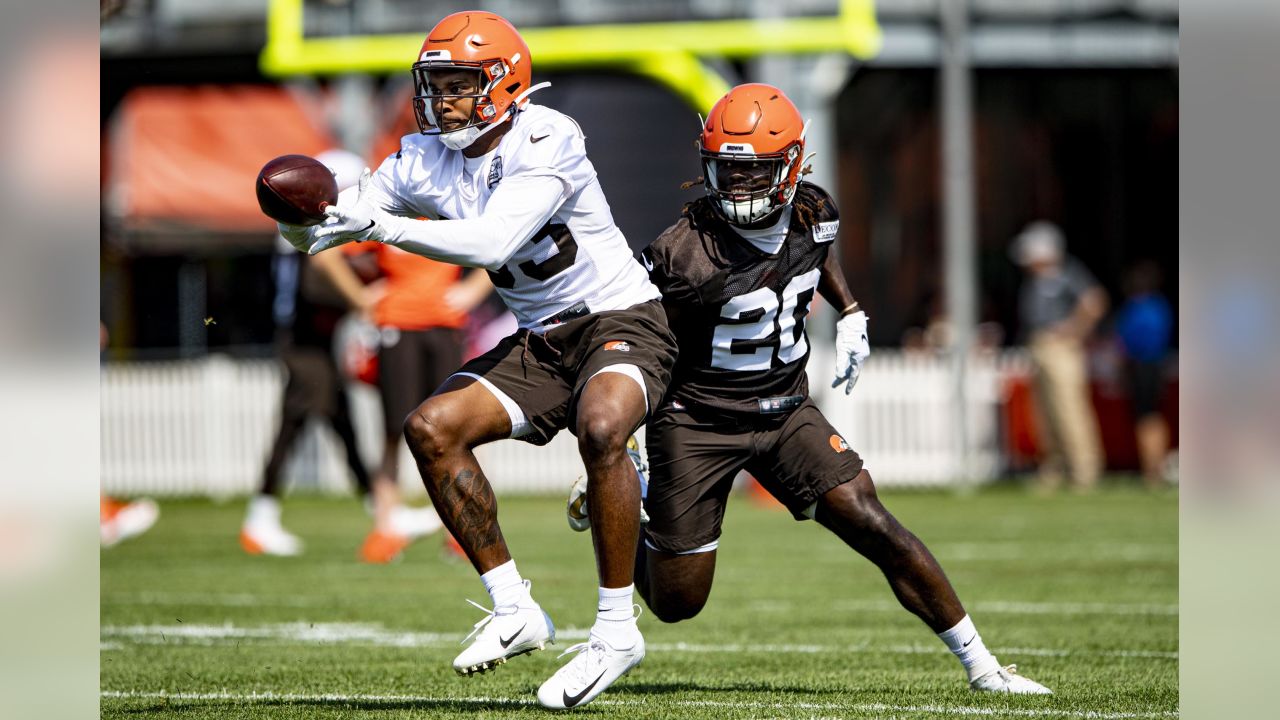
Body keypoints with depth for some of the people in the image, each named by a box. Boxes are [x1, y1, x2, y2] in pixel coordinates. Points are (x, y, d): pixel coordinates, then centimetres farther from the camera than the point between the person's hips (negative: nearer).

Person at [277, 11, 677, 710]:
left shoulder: (546, 141, -20)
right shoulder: (426, 159, 1)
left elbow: (492, 241, -32)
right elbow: (329, 229, -1)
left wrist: (381, 225, -38)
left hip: (623, 321, -7)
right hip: (540, 340, 7)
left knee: (600, 428, -35)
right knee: (431, 428, -10)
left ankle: (616, 629, -23)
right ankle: (514, 609, -2)